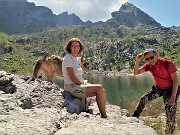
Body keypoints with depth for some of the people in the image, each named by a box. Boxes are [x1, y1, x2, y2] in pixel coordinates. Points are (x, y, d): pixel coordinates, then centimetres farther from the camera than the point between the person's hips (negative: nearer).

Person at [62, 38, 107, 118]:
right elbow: (72, 77, -16)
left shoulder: (78, 59, 18)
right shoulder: (68, 58, -9)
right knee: (100, 88, -19)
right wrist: (83, 85, -13)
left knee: (102, 90, -7)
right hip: (72, 87, -9)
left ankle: (103, 115, -8)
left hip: (80, 85, 9)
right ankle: (104, 115, -14)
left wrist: (85, 83, 2)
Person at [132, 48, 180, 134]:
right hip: (158, 88, 5)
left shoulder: (167, 63, -27)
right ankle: (134, 117, 17)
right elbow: (136, 72, -16)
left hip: (171, 89, -5)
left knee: (170, 116, -7)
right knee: (143, 99, -2)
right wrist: (137, 61, -31)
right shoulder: (149, 65, -12)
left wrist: (173, 97, -29)